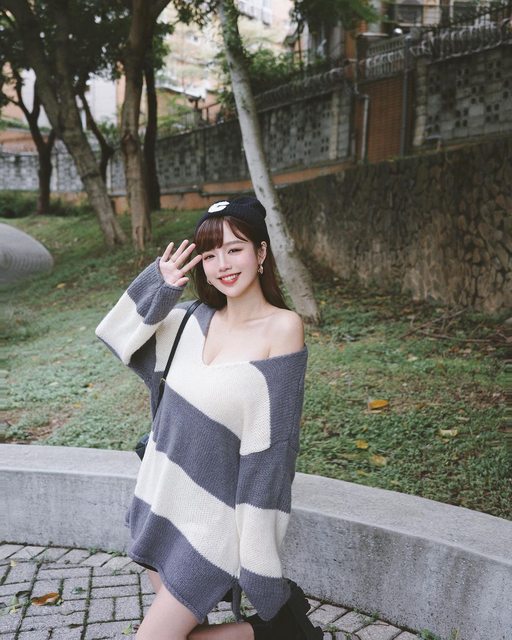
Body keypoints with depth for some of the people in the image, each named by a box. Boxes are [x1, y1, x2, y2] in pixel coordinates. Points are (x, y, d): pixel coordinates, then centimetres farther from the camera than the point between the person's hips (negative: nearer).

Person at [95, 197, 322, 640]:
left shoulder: (282, 327, -15)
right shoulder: (197, 319, 1)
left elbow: (270, 438, -18)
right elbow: (121, 333, 12)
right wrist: (158, 284, -4)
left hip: (213, 517, -7)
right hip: (165, 501, 7)